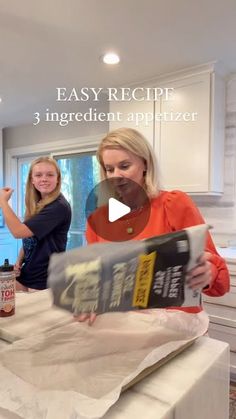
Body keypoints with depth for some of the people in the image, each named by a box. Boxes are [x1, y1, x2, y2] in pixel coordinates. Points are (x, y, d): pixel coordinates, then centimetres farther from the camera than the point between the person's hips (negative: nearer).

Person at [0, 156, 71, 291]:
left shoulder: (59, 206, -20)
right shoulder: (36, 206, 7)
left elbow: (19, 231, -24)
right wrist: (19, 262, -1)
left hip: (46, 281, -7)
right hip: (26, 275, 7)